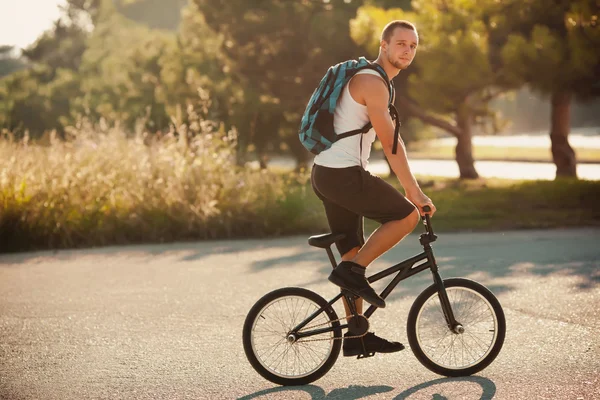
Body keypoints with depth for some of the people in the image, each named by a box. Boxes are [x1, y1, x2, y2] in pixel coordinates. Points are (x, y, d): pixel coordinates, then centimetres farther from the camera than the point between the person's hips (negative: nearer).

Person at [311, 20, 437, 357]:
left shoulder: (369, 79, 20)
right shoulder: (372, 82, -13)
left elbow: (388, 141, 24)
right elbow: (391, 144, -16)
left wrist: (409, 188, 24)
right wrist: (415, 192, -14)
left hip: (328, 174, 10)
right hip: (343, 174, -10)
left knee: (354, 252, 12)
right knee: (408, 215, -6)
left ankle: (357, 336, 18)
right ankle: (351, 271, -4)